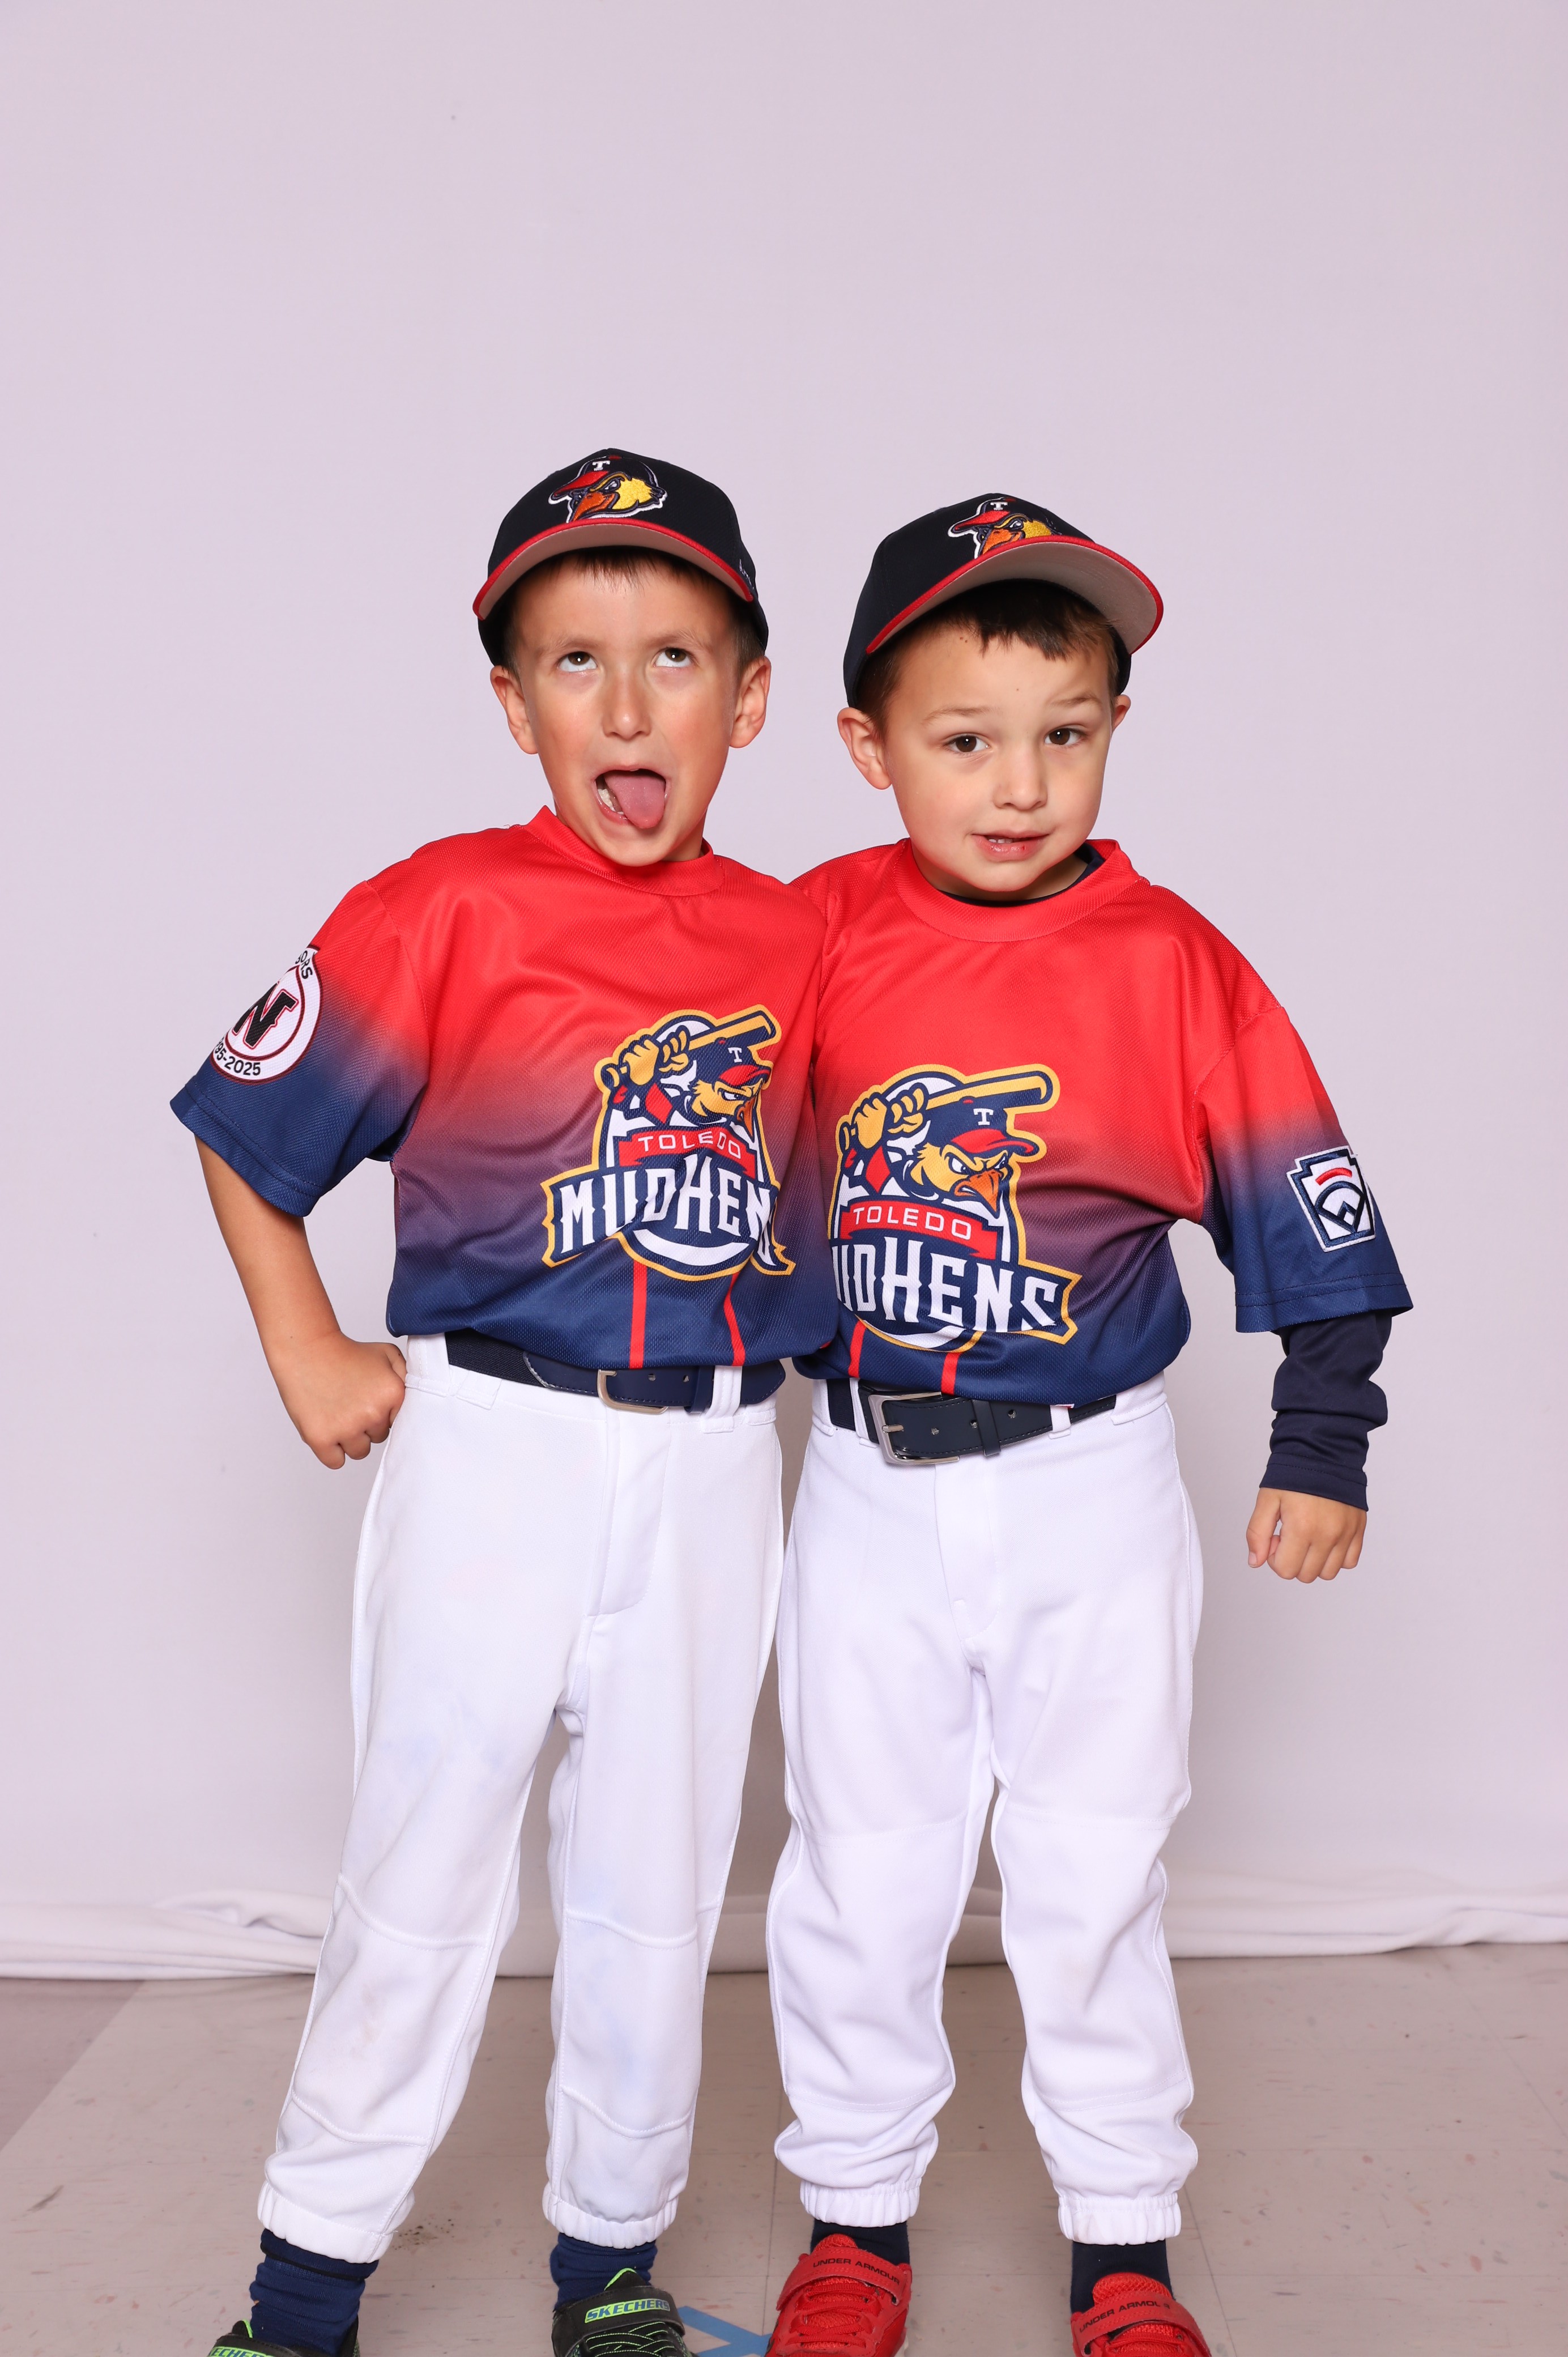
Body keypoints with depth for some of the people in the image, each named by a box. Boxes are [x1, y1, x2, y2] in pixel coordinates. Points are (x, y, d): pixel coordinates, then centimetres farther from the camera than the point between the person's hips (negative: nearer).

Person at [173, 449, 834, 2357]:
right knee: (424, 1869, 9)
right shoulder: (443, 911, -8)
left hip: (712, 1463, 3)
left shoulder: (792, 940, 2)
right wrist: (311, 1361, -3)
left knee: (657, 1883, 14)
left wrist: (794, 1353, 8)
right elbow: (242, 1130, -1)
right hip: (491, 1447, -3)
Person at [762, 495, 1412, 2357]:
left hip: (1090, 1493, -1)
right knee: (860, 1870, 13)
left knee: (1093, 1880, 11)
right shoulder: (813, 939, -6)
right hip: (871, 1487, 2)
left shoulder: (1169, 960, -9)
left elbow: (1306, 1210, -3)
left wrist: (1319, 1451, -2)